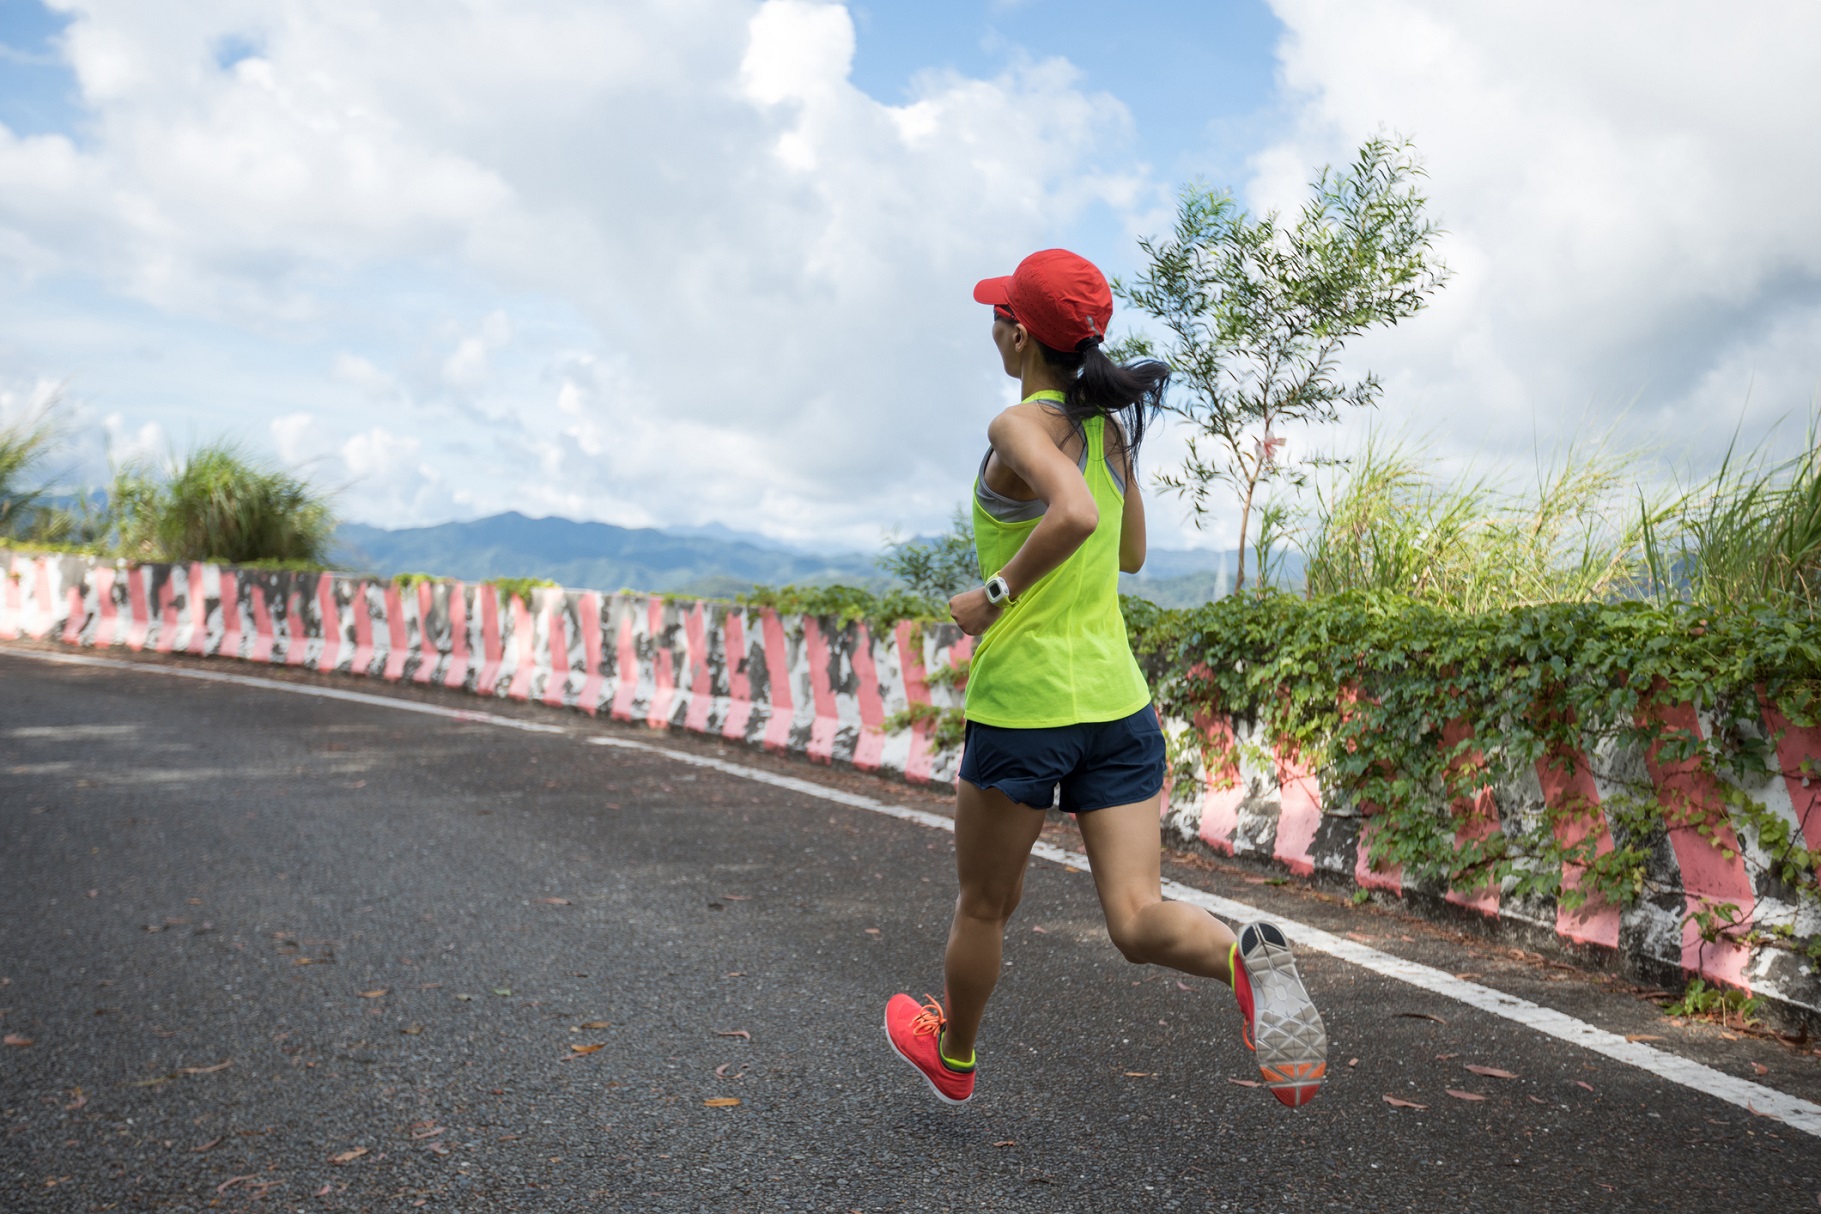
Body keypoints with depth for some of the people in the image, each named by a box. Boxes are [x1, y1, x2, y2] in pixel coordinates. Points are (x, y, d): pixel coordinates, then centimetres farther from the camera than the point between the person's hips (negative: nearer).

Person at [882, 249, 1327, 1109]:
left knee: (984, 905, 16)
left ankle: (951, 1056, 38)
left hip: (1023, 702, -6)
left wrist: (993, 594, -19)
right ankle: (1246, 958, -26)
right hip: (1117, 701, 6)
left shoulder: (1021, 426, -12)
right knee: (1137, 920, 3)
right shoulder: (1112, 428, 10)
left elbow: (1076, 515, -32)